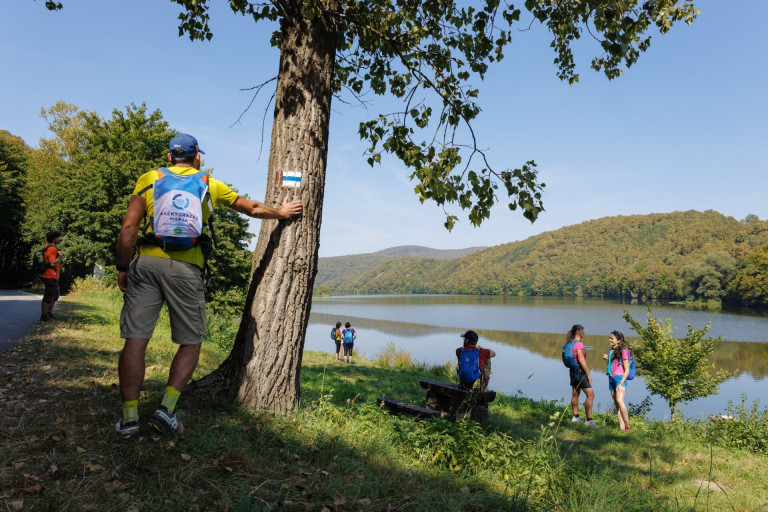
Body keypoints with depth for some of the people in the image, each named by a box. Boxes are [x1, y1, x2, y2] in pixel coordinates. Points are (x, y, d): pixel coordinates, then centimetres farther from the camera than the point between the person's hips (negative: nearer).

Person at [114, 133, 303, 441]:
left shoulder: (149, 179, 14)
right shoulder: (210, 185, 16)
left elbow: (129, 226, 5)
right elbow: (252, 208, 28)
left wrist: (122, 268, 13)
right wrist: (281, 213, 44)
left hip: (147, 262, 1)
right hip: (186, 269, -1)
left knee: (135, 340, 2)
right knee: (190, 343, 11)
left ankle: (129, 418, 2)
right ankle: (166, 409, 3)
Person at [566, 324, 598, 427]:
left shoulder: (570, 343, 10)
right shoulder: (579, 344, -17)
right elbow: (581, 360, -21)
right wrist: (588, 374, -15)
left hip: (573, 371, 10)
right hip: (580, 371, -10)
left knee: (575, 394, 17)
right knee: (590, 395, -7)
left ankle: (576, 417, 27)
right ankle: (589, 420, -8)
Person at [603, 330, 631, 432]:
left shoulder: (623, 351, -7)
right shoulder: (612, 351, 15)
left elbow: (627, 370, -9)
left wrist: (621, 383, -18)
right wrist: (607, 359, 6)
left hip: (620, 378, -8)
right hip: (612, 378, 8)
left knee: (620, 401, -22)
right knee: (617, 404, 5)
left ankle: (628, 427, -16)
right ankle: (621, 427, 6)